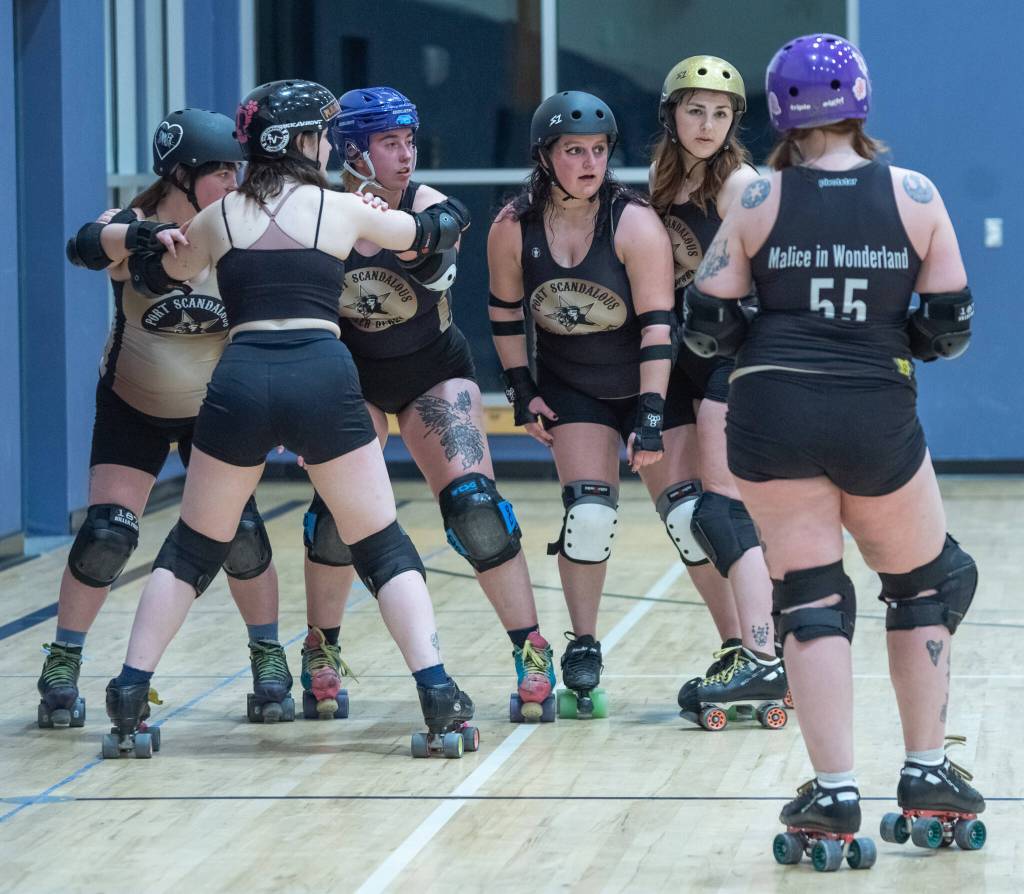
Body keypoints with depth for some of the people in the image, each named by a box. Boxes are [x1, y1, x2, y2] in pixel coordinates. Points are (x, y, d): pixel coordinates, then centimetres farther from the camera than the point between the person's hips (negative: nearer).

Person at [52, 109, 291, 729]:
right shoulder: (132, 229, -21)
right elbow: (88, 248, -45)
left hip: (216, 410, 1)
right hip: (133, 410, -1)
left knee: (240, 530, -9)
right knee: (106, 533, -12)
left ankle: (269, 660, 11)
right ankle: (63, 667, 4)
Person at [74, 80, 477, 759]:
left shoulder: (218, 218, 15)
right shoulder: (342, 210, 12)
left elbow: (163, 274, 32)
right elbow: (434, 233, 29)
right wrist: (434, 205, 50)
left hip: (239, 382, 2)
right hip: (324, 378, -2)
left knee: (193, 548, 18)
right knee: (384, 549, 8)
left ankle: (128, 705, 12)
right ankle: (440, 700, -4)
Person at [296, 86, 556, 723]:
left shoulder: (430, 207, -20)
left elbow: (439, 272, -40)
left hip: (434, 375, -1)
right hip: (351, 376, 1)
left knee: (474, 505, -17)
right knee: (335, 509, -11)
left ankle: (532, 655, -9)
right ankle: (322, 654, 11)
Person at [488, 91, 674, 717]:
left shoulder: (635, 224, -23)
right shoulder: (513, 229, -13)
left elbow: (657, 326, -25)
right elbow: (506, 312, 3)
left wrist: (652, 417, -30)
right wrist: (522, 391, 0)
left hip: (646, 383, -1)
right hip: (571, 389, 2)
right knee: (589, 513, -14)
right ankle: (582, 654, -1)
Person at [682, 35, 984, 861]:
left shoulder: (760, 200, 0)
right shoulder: (915, 196, 0)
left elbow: (706, 327, 2)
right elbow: (950, 329, 2)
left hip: (772, 415, 0)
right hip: (877, 419, 0)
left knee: (811, 601, 6)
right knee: (927, 584, 20)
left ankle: (834, 795, -3)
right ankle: (928, 776, 20)